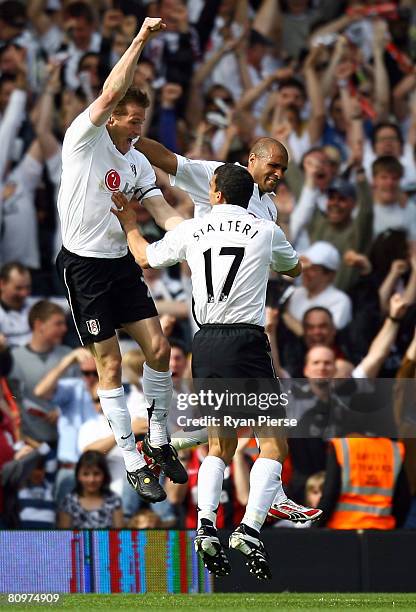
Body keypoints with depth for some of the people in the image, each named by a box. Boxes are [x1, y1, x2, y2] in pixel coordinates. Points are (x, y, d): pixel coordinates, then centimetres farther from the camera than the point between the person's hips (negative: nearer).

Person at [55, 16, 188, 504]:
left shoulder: (138, 163, 10)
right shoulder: (84, 139, -10)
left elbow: (161, 211, 4)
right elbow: (110, 94, -24)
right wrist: (140, 39, -25)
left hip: (121, 263, 6)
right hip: (83, 263, -6)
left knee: (158, 349, 0)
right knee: (110, 365, -2)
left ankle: (158, 443, 17)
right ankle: (133, 464, 3)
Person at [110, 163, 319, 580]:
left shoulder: (190, 231, 7)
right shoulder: (265, 232, 3)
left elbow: (145, 257, 27)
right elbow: (294, 269, 24)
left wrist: (129, 224, 45)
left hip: (205, 344, 3)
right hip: (247, 341, -3)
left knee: (220, 445, 16)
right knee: (272, 441, 3)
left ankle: (206, 524, -5)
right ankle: (249, 530, -14)